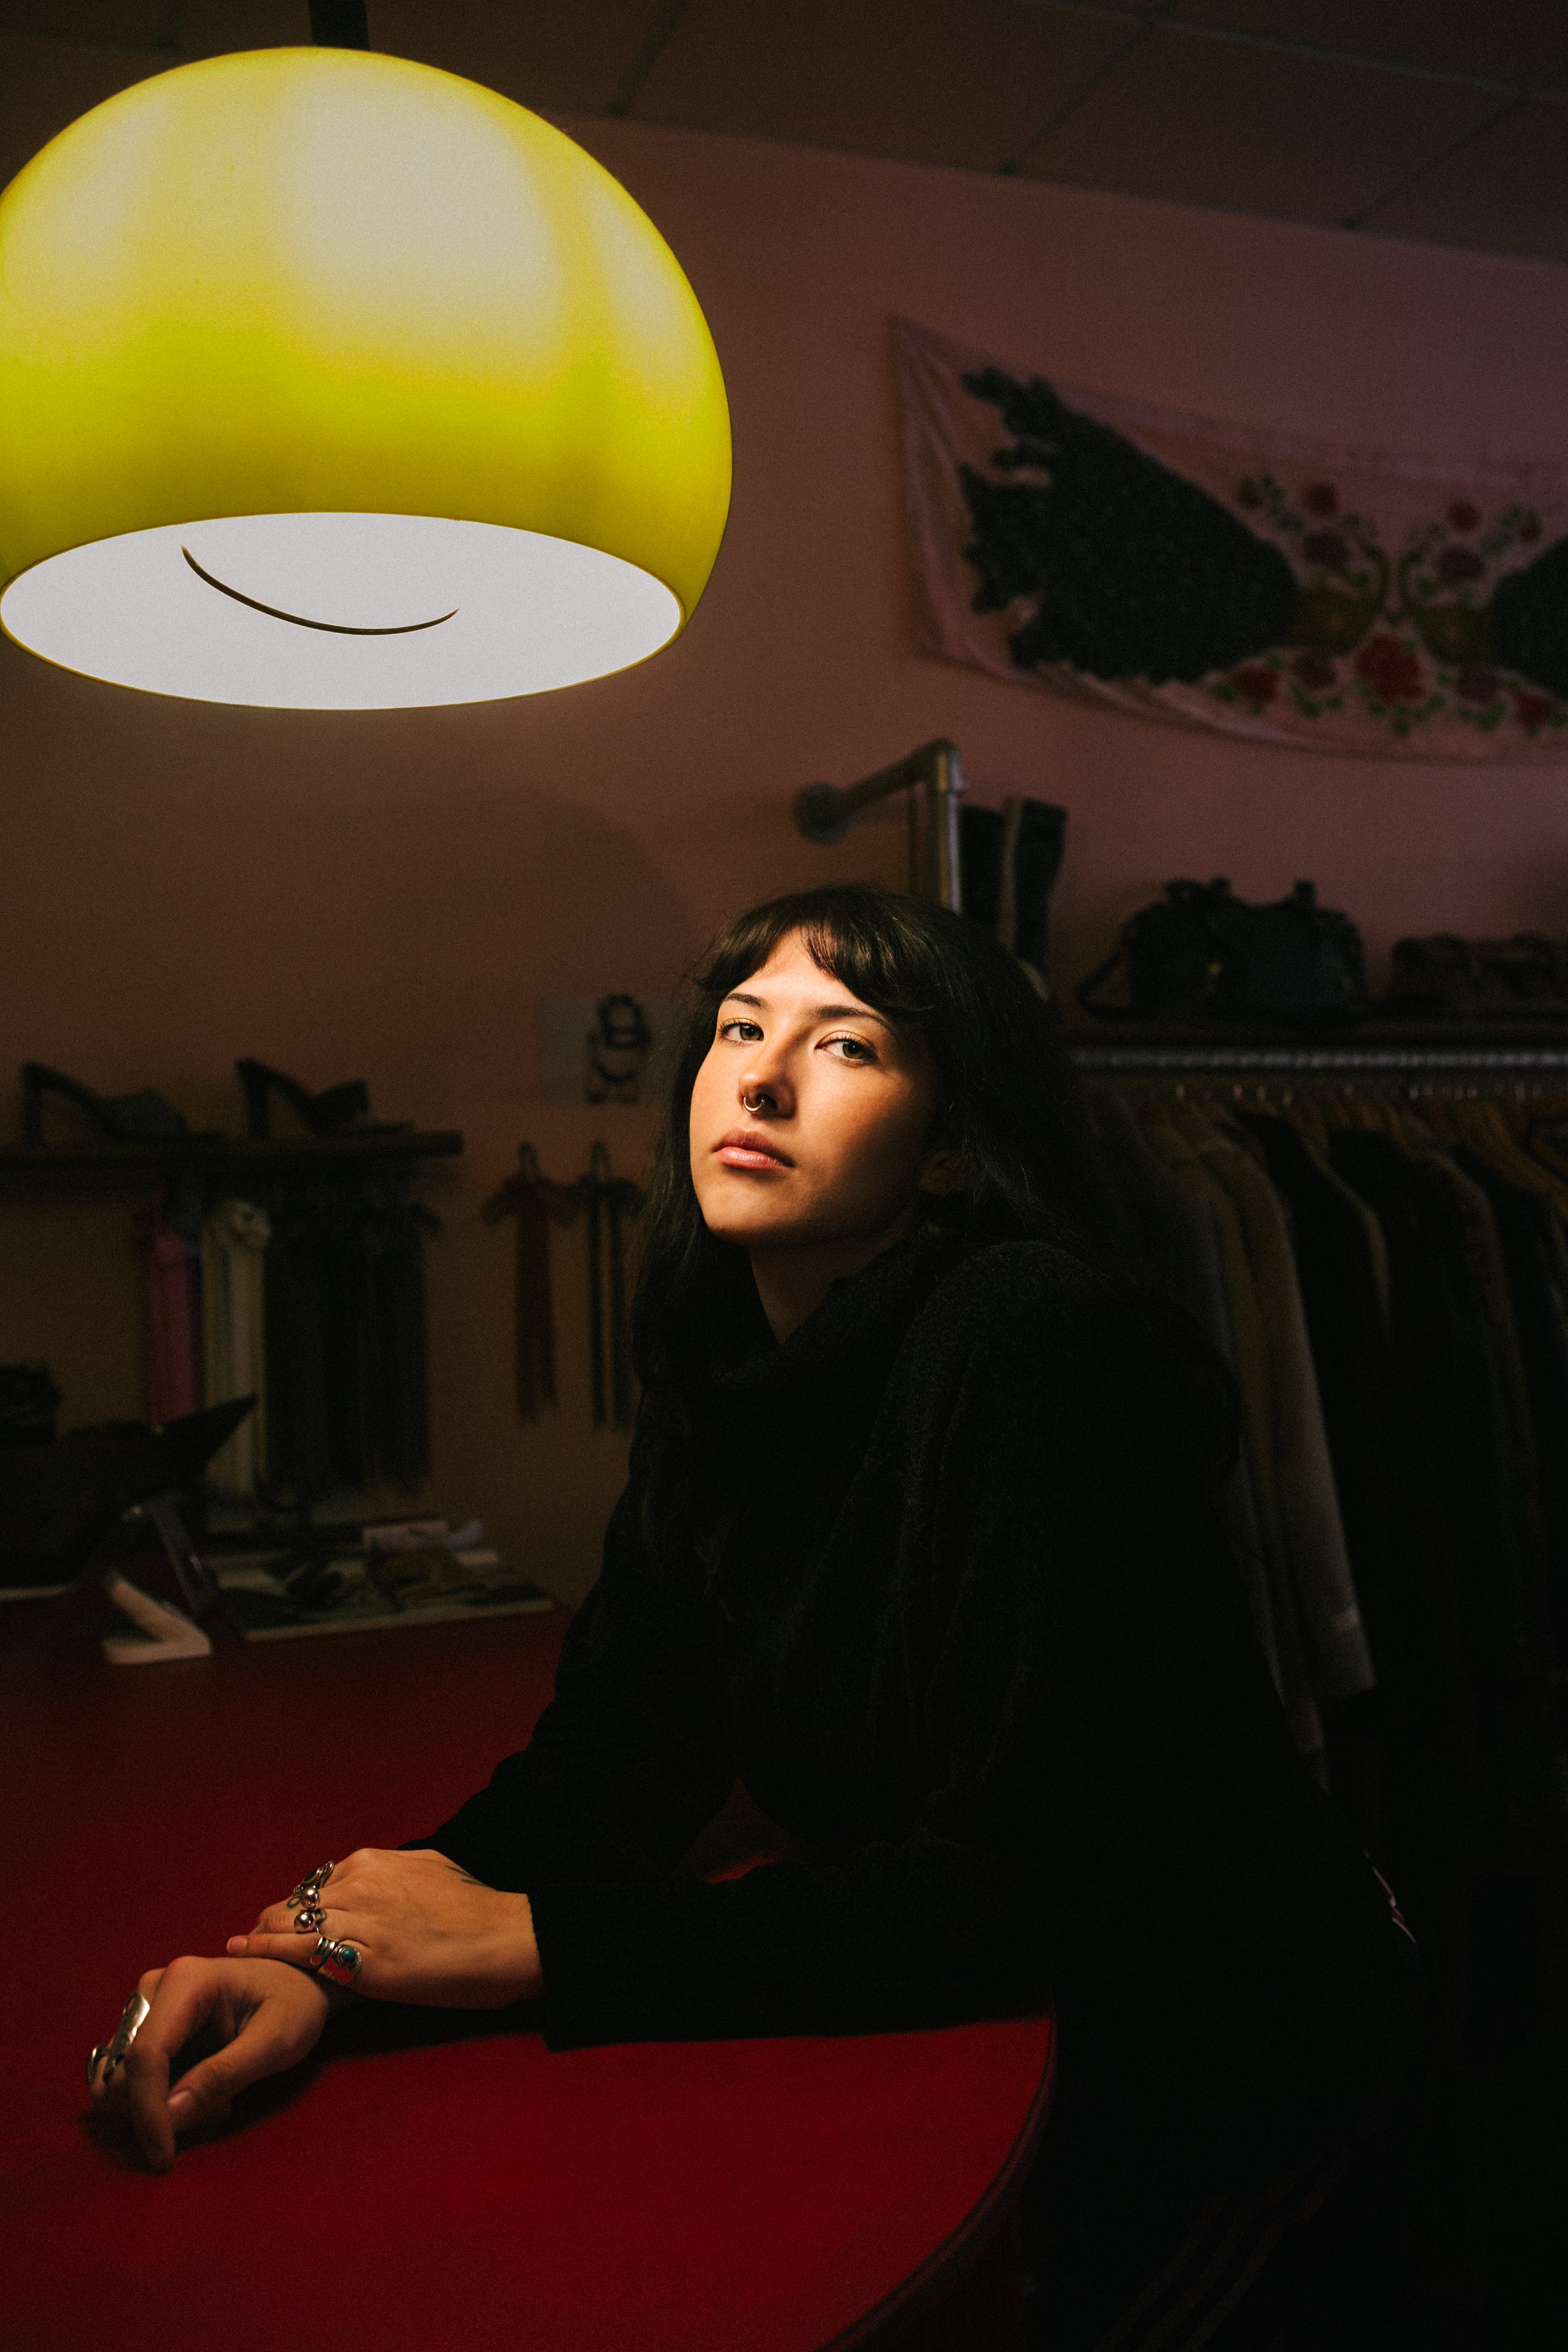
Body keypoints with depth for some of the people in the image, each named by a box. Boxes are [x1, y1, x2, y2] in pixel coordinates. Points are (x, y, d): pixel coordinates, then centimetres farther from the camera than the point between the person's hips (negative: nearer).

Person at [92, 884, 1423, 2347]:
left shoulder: (1035, 1345, -30)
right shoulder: (726, 1358, -6)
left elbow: (1014, 1886, -32)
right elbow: (613, 1754, -7)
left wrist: (529, 1942, -29)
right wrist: (326, 1955, -24)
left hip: (1214, 2056, -6)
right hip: (968, 2025, 6)